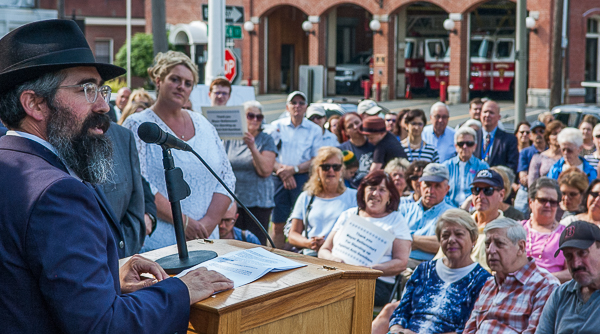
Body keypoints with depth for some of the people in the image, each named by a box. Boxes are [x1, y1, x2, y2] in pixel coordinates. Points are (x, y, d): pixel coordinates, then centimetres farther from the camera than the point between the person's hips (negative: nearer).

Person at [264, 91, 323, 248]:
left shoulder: (315, 130, 8)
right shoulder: (277, 126, 10)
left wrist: (294, 169, -10)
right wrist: (280, 169, -12)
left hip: (303, 178, -1)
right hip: (278, 178, 1)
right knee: (277, 224, 2)